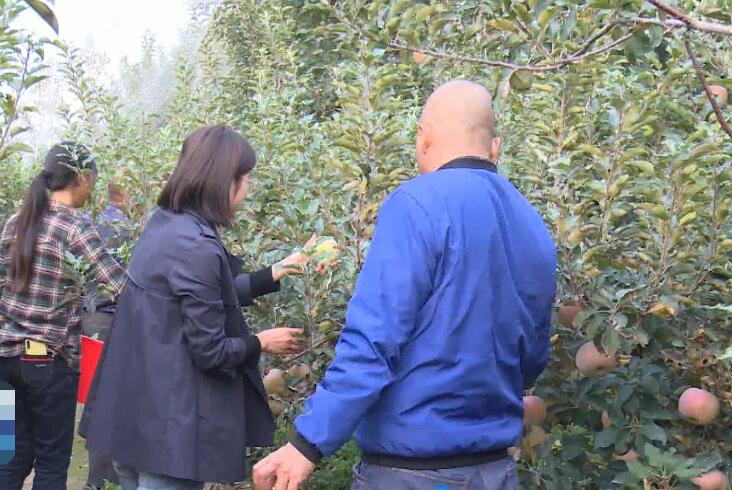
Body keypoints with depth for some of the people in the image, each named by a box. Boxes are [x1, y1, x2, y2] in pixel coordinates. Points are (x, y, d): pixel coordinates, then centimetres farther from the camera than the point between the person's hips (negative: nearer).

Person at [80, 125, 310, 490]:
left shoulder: (165, 224, 6)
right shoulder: (198, 247, -22)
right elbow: (210, 352, -18)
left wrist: (277, 273, 17)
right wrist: (261, 343, -1)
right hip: (168, 425, -9)